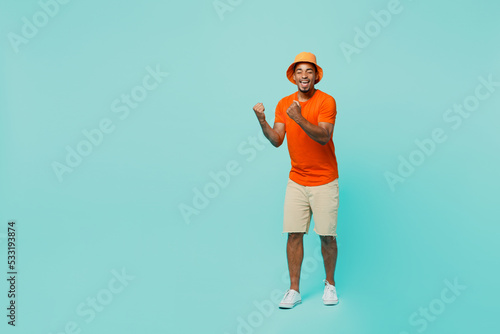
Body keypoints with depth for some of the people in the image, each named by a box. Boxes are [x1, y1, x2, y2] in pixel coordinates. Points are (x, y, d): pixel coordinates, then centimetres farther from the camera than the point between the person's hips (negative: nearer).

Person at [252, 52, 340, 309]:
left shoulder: (326, 101, -9)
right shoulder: (284, 104, 5)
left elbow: (324, 136, -21)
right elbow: (276, 140, 1)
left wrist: (298, 118, -32)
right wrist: (262, 121, -16)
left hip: (324, 182, -3)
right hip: (296, 181, 3)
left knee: (327, 236, 3)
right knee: (294, 234, 1)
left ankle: (330, 284, 25)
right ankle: (294, 290, 12)